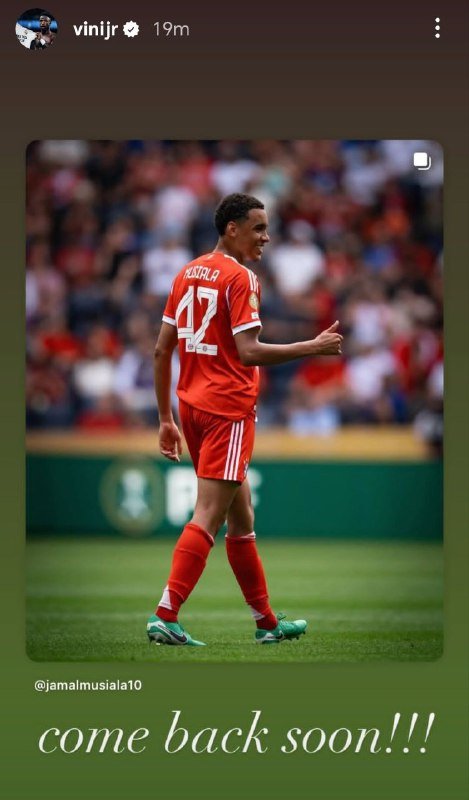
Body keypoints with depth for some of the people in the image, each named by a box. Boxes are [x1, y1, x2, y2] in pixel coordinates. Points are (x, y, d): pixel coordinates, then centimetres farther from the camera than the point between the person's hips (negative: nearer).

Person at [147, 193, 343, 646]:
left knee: (241, 518, 16)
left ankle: (266, 621, 23)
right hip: (228, 409, -9)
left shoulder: (188, 273, 14)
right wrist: (314, 348, -15)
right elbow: (248, 352, -20)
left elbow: (161, 350, 14)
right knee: (208, 517, -9)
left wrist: (166, 418, 17)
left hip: (192, 405, 9)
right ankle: (165, 617, -16)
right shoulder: (239, 277, -10)